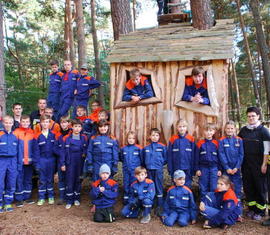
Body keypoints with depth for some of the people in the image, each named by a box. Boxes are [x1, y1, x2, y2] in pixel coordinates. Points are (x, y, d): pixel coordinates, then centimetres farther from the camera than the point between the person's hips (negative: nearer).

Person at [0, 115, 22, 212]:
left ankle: (8, 203, 20)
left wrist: (19, 164, 7)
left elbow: (19, 151, 9)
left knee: (11, 184, 8)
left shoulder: (15, 136, 5)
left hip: (13, 162, 3)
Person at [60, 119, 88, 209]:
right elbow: (63, 152, -2)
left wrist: (84, 153, -12)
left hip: (80, 163, 2)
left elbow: (86, 149, 9)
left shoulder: (84, 138, 0)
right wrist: (62, 164, -4)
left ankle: (77, 199, 24)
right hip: (70, 163, -1)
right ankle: (69, 201, 12)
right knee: (69, 181, 1)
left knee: (78, 181, 10)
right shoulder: (66, 138, -5)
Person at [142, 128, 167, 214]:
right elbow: (143, 159, 12)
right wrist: (147, 165, 4)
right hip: (149, 170, 3)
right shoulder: (146, 148, 4)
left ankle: (159, 206, 10)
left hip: (158, 170, -3)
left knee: (159, 187, 1)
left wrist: (160, 163, -4)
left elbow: (165, 159, 2)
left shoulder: (162, 147, -3)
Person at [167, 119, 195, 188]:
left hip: (187, 169, 0)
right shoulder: (173, 139, -3)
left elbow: (193, 155, 0)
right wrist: (170, 169, -2)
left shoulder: (191, 139, -3)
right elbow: (170, 156, -1)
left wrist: (193, 169, -1)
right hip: (176, 169, 0)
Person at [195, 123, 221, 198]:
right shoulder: (200, 143, -2)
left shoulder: (216, 143, 1)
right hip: (203, 168, 0)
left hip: (214, 168, 0)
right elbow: (197, 157, 1)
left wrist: (219, 169, 4)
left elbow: (219, 157, 6)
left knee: (214, 188, 3)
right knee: (203, 188, 9)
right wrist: (197, 169, -1)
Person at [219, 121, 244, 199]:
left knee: (237, 184, 8)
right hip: (226, 168, -1)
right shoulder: (222, 140, -3)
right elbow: (221, 155, -6)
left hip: (236, 168, 1)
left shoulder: (239, 140, 2)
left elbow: (241, 154, 0)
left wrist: (237, 167, -8)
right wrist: (227, 168, -11)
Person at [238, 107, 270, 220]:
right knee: (247, 186, 9)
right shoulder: (243, 130, 8)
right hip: (245, 163, 4)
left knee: (260, 187, 4)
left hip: (258, 164, -4)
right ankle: (251, 208, 25)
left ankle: (260, 210, 16)